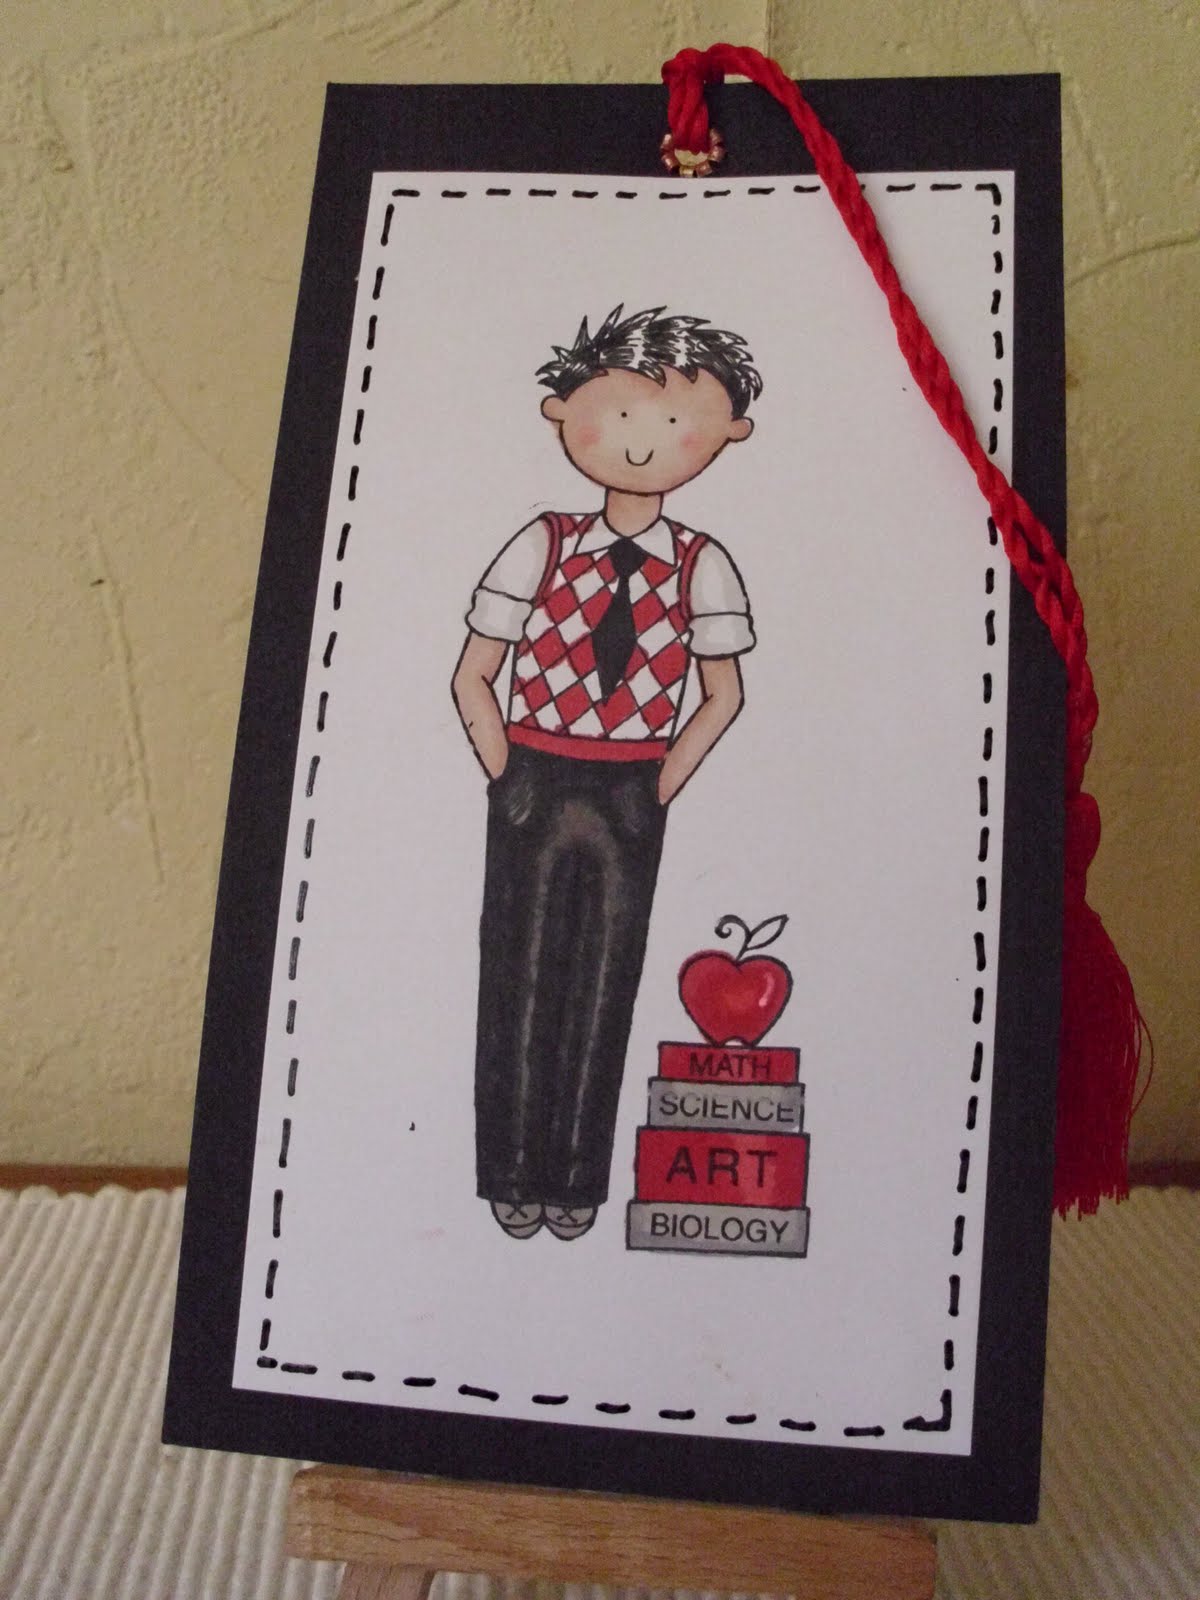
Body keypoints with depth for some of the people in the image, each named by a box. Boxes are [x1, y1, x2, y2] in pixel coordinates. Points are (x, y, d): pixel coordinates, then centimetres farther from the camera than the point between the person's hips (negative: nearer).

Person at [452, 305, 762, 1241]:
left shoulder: (701, 566, -1)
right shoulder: (543, 547, -2)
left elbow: (723, 693, 9)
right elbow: (473, 678, 2)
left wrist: (662, 787, 2)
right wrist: (505, 777, -3)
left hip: (633, 799, 1)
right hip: (534, 785, 0)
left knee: (604, 985, 8)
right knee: (520, 977, 7)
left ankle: (578, 1181, 24)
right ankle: (513, 1174, 24)